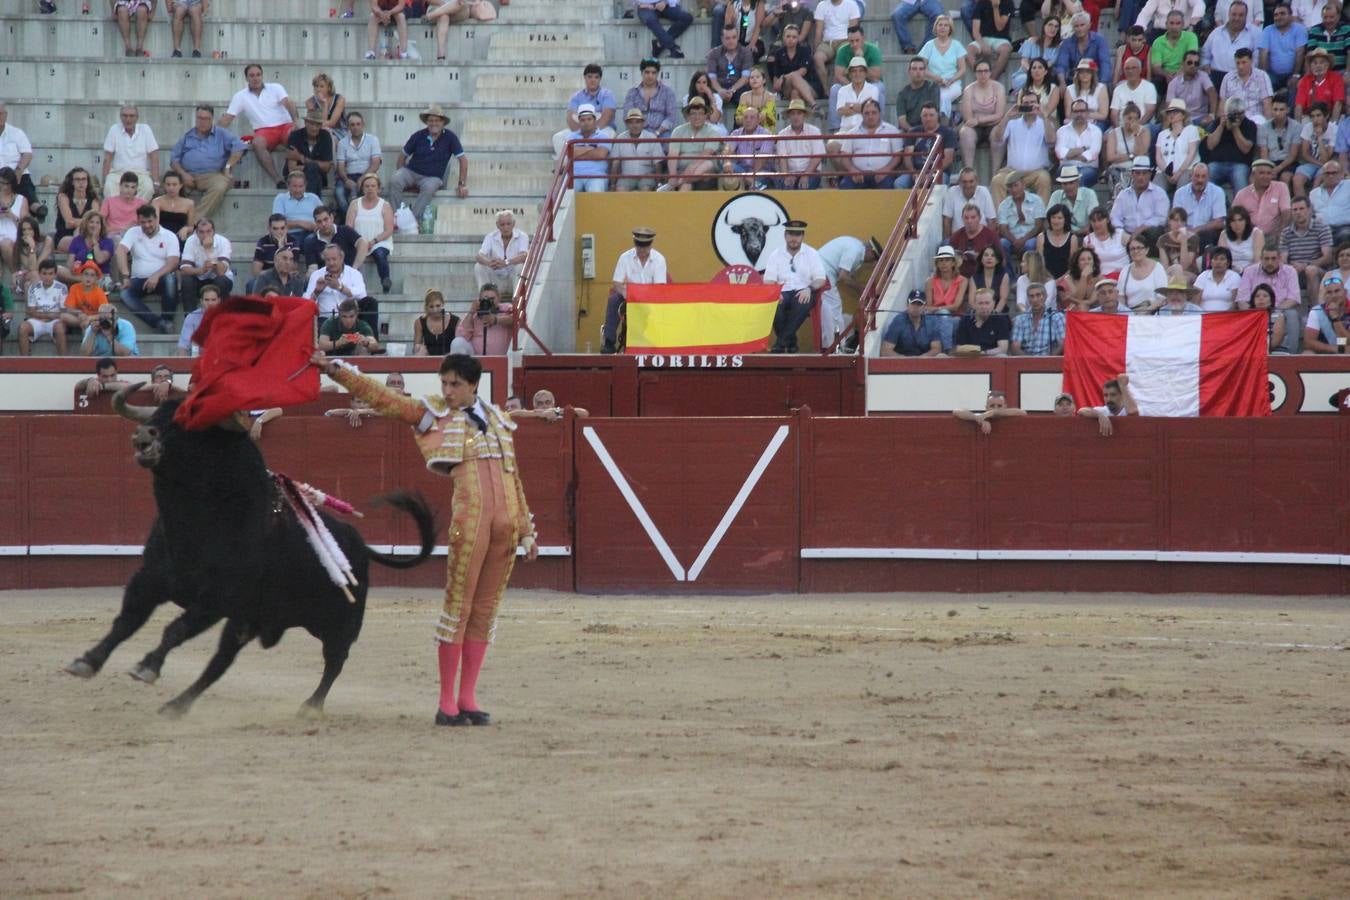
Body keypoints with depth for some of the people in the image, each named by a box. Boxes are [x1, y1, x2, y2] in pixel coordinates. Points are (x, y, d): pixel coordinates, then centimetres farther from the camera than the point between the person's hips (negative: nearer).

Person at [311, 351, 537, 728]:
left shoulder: (497, 420, 19)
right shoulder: (433, 413, 8)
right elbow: (380, 396, 4)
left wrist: (526, 529, 20)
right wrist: (334, 370, -4)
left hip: (507, 521, 4)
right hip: (468, 520, -4)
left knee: (485, 610, 6)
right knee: (458, 607, -5)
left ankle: (468, 698, 12)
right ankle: (446, 703, -1)